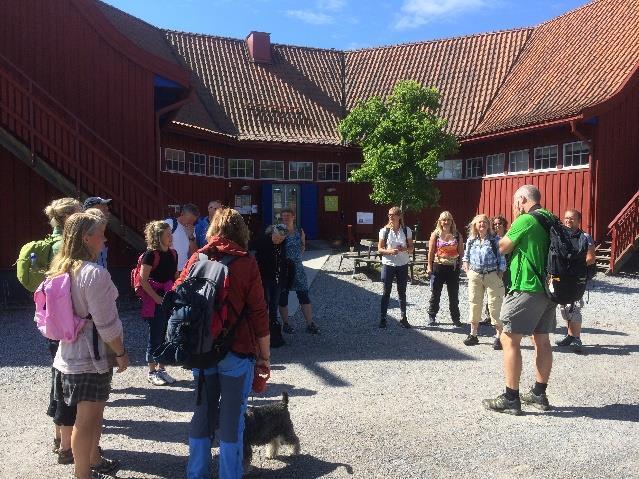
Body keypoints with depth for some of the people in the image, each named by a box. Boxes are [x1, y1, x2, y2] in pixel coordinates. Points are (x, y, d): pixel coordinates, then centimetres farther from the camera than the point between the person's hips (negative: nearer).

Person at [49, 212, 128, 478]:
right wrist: (121, 352, -10)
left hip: (70, 353, 9)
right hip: (92, 356, -9)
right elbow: (106, 323, -21)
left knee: (92, 414, 24)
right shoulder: (95, 273, -22)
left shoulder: (59, 270, 4)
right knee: (87, 419, 5)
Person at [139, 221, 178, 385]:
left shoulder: (173, 254, 7)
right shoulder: (151, 254, -12)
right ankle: (151, 372, 16)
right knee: (155, 336, 2)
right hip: (155, 302, -6)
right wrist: (158, 299, -16)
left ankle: (161, 369, 25)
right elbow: (143, 280, -14)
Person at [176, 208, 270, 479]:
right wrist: (264, 355, -1)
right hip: (237, 353, -4)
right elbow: (258, 313, -9)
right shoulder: (246, 263, -8)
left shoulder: (196, 259, 1)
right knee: (231, 419, 8)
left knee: (202, 414, 18)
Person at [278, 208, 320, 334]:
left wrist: (303, 240, -2)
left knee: (304, 295, 1)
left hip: (297, 267, 3)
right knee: (283, 296, 6)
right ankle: (285, 323, 20)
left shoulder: (299, 232, 7)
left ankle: (310, 324, 7)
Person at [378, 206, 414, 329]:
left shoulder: (406, 230, -1)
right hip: (388, 265, -1)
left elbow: (411, 248, 4)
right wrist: (389, 251, -21)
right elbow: (380, 249, -2)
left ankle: (403, 318, 20)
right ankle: (383, 318, 12)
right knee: (386, 292, 4)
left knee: (402, 292, 10)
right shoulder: (384, 231, -3)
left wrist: (404, 249, -18)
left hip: (402, 265, 1)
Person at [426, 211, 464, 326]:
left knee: (454, 295, 9)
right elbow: (431, 252, -1)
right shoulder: (435, 234, 0)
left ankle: (455, 318, 22)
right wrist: (429, 267, -4)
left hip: (453, 268, 1)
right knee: (435, 294, 6)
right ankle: (431, 317, 18)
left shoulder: (457, 235, 3)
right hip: (438, 267, -1)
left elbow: (461, 252, 4)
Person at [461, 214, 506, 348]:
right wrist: (467, 270, 8)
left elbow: (501, 257, -3)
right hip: (475, 275, 4)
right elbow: (466, 256, 19)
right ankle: (473, 335, 19)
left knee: (495, 305, -4)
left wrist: (500, 273, -10)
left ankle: (499, 336, 4)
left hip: (492, 275, -4)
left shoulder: (495, 239, -2)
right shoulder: (471, 240, 8)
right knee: (474, 304, 9)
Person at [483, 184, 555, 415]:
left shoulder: (525, 220, -13)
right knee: (542, 340, 14)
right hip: (548, 290, 9)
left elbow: (503, 247, -4)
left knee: (509, 339, -4)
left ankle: (511, 398, -3)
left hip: (527, 288, -9)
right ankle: (539, 394, 24)